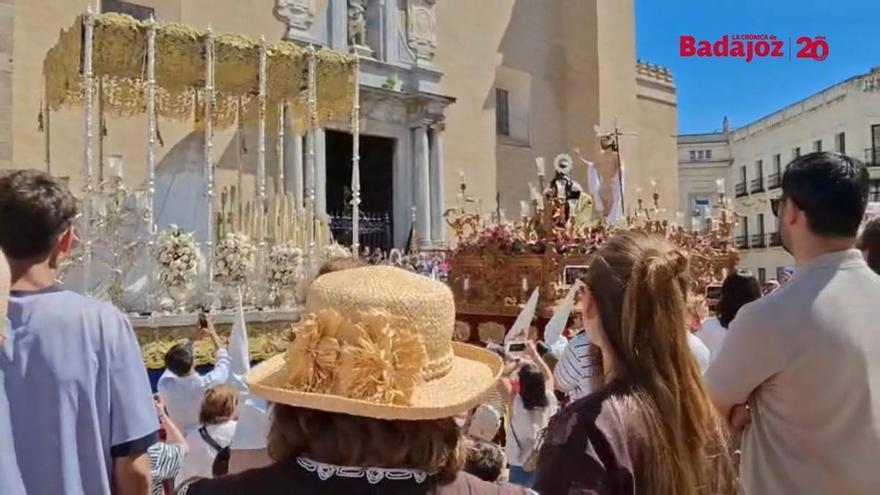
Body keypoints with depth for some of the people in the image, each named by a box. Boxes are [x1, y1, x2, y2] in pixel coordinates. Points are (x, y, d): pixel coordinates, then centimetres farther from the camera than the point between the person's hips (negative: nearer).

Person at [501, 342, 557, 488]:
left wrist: (518, 363, -9)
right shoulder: (549, 401, -12)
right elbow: (549, 376, 6)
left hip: (520, 466, -3)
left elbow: (502, 376, -15)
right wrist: (535, 355, 10)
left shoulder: (516, 404, -23)